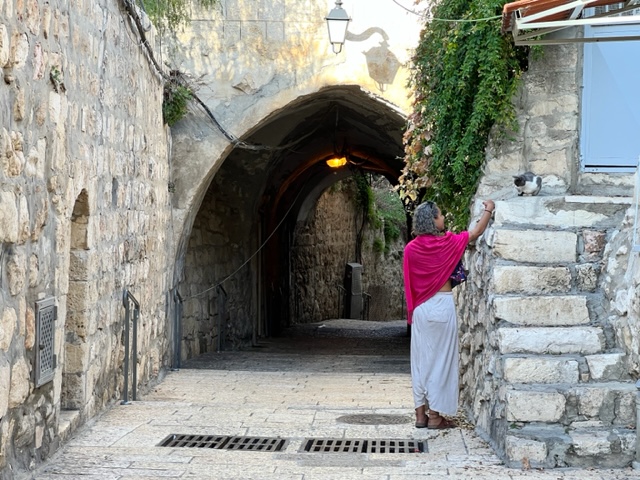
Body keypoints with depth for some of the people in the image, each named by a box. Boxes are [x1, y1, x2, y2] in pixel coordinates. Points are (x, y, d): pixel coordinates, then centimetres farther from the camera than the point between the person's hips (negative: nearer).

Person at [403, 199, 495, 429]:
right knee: (440, 358, 1)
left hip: (420, 308, 4)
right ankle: (435, 416, 3)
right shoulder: (446, 243, -9)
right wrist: (488, 211, 19)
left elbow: (409, 282, 5)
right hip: (441, 305, -4)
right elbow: (476, 232, 5)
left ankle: (421, 413, 13)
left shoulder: (411, 248, -1)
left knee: (421, 358, 10)